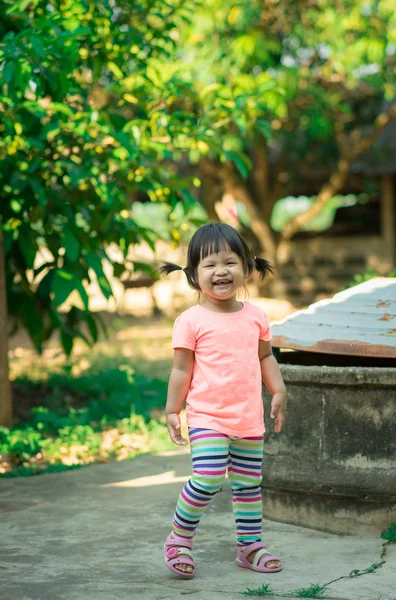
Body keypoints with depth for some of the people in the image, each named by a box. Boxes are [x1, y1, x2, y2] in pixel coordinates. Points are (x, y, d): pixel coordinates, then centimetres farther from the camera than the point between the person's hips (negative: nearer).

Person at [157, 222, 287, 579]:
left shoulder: (255, 317, 5)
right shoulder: (191, 321, -9)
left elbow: (265, 356, 17)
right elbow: (182, 368, -5)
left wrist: (278, 391, 8)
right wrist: (172, 411, -4)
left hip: (250, 419, 5)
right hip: (207, 417, -5)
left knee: (248, 483, 13)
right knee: (207, 479, -17)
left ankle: (250, 545, 27)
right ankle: (179, 539, 2)